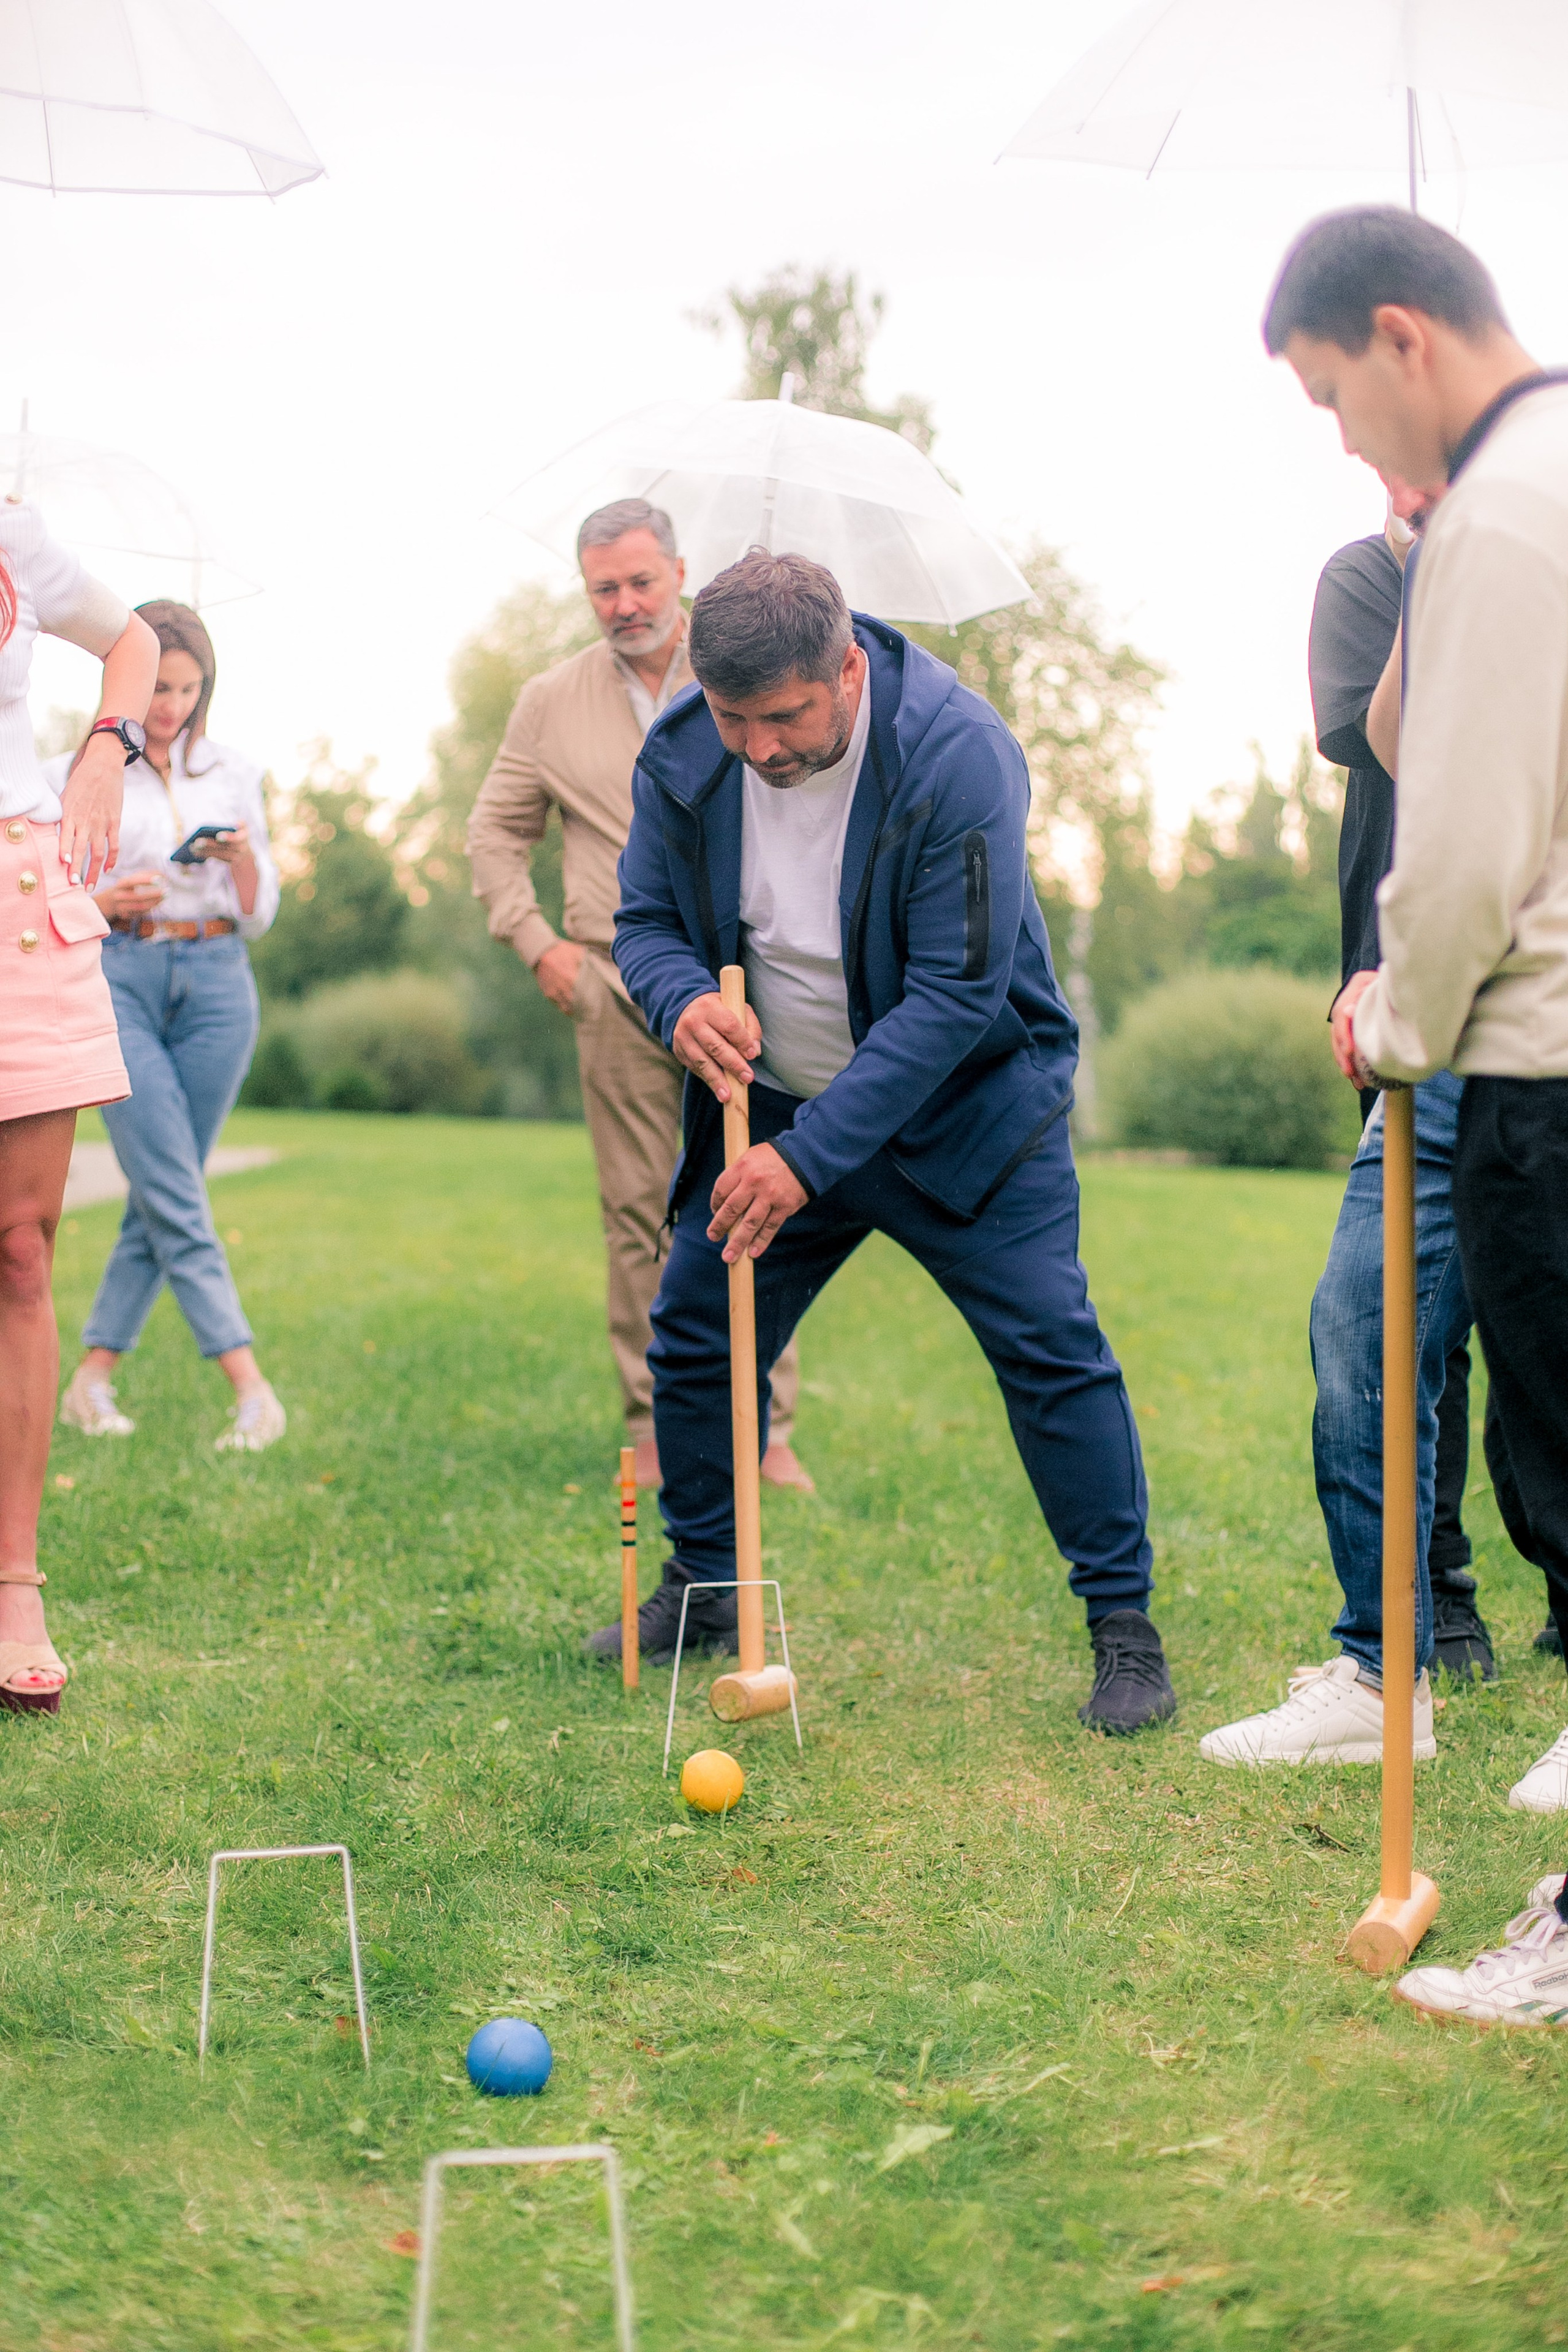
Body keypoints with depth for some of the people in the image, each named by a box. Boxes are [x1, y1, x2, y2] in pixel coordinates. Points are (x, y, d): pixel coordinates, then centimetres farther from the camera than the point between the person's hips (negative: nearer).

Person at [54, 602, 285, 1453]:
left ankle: (92, 1379, 12)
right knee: (174, 1197, -11)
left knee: (162, 1197, 3)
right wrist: (102, 900, -13)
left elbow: (259, 915, 12)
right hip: (117, 977, -3)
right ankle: (251, 1387, -13)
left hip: (216, 982, 3)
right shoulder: (77, 777, 5)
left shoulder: (235, 774, 12)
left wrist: (245, 857, -8)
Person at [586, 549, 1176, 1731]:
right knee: (693, 1337, 5)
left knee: (1051, 1346, -11)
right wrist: (682, 1001, -23)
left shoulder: (956, 754, -27)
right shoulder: (682, 757, -11)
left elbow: (956, 994, -27)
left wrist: (810, 1152, -31)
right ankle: (701, 1588, 26)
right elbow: (645, 919, 2)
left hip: (962, 1105, -4)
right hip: (774, 1104, 5)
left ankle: (1126, 1628, 1)